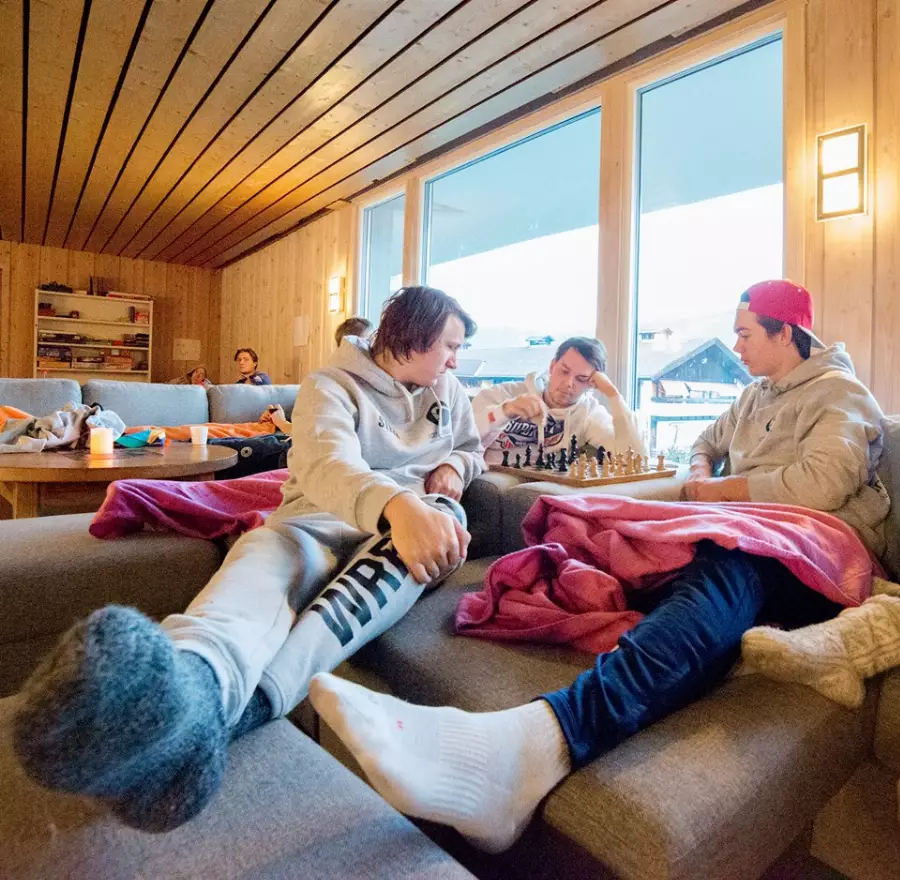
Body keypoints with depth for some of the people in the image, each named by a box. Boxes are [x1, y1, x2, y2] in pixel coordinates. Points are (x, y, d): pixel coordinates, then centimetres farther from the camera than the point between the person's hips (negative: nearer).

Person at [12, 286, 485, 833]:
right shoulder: (332, 385, -4)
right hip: (325, 518, -3)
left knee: (445, 515, -35)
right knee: (270, 546, -38)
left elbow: (472, 451, 32)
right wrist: (394, 503, -48)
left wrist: (453, 466, 5)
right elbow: (327, 463, -25)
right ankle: (196, 680, -76)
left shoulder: (450, 391, 16)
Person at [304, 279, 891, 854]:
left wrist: (722, 490, -4)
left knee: (722, 574, -44)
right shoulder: (755, 397, 28)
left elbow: (822, 482, -14)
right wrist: (700, 477, 12)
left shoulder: (841, 393, 4)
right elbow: (707, 443, 36)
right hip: (739, 534, 8)